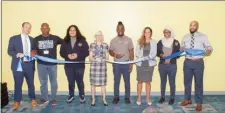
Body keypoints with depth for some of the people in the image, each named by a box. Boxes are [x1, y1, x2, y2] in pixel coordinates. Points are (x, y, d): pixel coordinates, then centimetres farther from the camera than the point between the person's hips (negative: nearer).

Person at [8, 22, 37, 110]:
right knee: (18, 84, 4)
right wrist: (17, 54, -19)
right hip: (18, 65, -2)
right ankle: (17, 101, 20)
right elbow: (9, 51, -2)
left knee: (31, 83, 10)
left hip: (29, 65, 3)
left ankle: (33, 99, 26)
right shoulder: (14, 38, 2)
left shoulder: (32, 39, 12)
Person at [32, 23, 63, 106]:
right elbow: (34, 49, 3)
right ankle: (44, 98, 23)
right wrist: (34, 52, -18)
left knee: (53, 82, 6)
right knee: (43, 82, 10)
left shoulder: (55, 38, 0)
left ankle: (53, 98, 20)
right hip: (41, 64, 2)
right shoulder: (36, 39, 5)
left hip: (52, 64, -1)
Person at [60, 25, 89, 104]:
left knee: (80, 81, 6)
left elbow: (86, 52, -5)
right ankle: (71, 95, 29)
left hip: (79, 65, -2)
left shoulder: (82, 41, -1)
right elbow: (62, 52, 5)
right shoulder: (65, 41, 6)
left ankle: (82, 96, 25)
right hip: (68, 65, 2)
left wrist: (77, 55, -17)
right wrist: (67, 55, -15)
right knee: (71, 82, 9)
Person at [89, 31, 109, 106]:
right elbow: (90, 57, 1)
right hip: (94, 66, 0)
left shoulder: (105, 45, 4)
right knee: (93, 84, 3)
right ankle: (93, 100, 16)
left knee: (103, 84, 3)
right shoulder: (92, 45, 4)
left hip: (102, 66, 0)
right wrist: (95, 59, -19)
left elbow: (107, 57, 6)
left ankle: (104, 100, 16)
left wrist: (103, 59, -15)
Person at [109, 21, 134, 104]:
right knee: (116, 81, 8)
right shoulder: (113, 40, 2)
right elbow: (110, 51, 8)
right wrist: (115, 55, -15)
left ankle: (127, 97, 20)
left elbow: (131, 52, 0)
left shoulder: (128, 39, 0)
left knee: (127, 81, 7)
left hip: (126, 63, 0)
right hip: (116, 64, 1)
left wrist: (131, 64, -5)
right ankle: (116, 97, 21)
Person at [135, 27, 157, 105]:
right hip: (140, 64, 0)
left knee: (148, 81, 7)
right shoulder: (140, 42, 5)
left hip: (149, 64, 0)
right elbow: (137, 52, 0)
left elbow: (154, 53, -5)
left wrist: (148, 57, -23)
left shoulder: (154, 42, 4)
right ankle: (139, 98, 16)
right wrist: (141, 57, -19)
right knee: (140, 81, 5)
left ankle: (148, 98, 18)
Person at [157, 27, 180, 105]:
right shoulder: (160, 42, 5)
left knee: (172, 82, 5)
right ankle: (162, 97, 25)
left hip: (172, 65, -1)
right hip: (162, 65, 2)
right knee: (163, 82, 12)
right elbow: (157, 52, 8)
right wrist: (161, 55, -13)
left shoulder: (176, 42, 1)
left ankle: (172, 98, 19)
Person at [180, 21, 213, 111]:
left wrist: (209, 50, -25)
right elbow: (182, 48, 12)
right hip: (187, 62, 3)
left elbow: (209, 47, -2)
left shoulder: (203, 36, -1)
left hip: (198, 62, -3)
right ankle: (187, 99, 31)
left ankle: (199, 103, 20)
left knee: (198, 83, 6)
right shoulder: (185, 37, 9)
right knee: (187, 82, 13)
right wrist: (182, 49, -11)